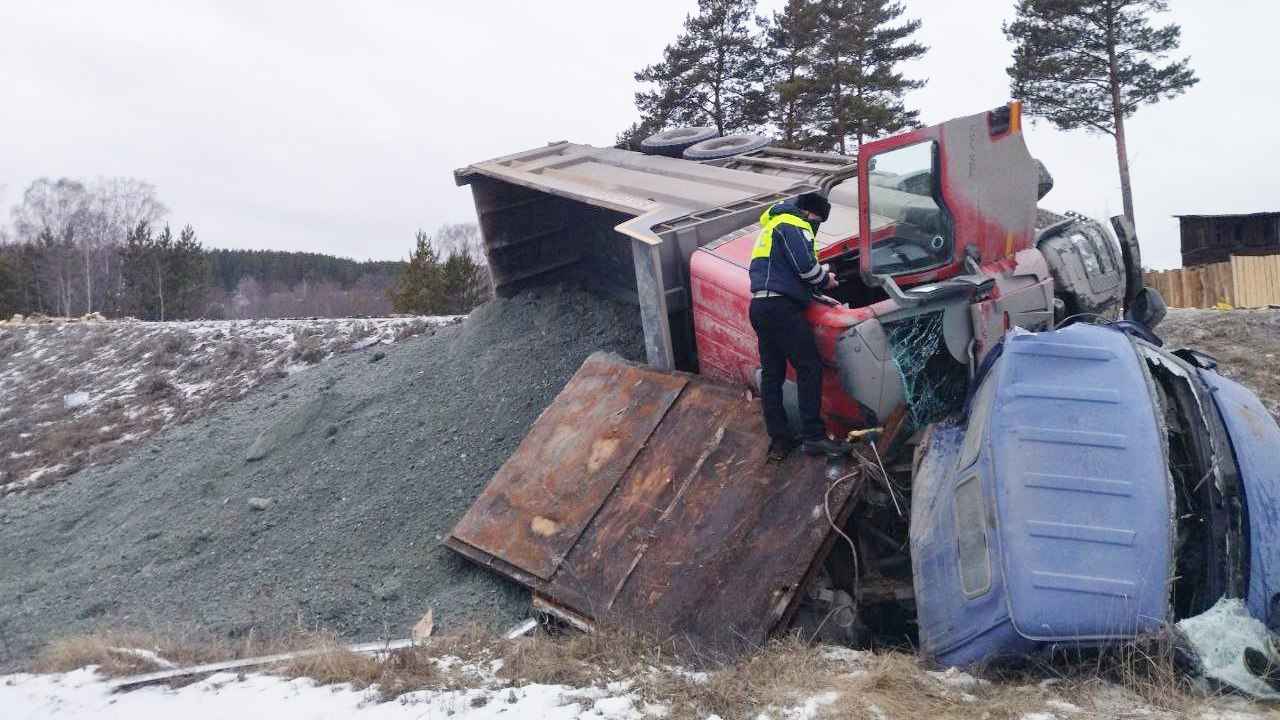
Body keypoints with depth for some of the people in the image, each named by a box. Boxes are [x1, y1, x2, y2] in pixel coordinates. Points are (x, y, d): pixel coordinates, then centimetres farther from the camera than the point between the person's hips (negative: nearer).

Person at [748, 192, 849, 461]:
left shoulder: (774, 225, 28)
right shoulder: (795, 226, -4)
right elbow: (806, 266, -15)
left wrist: (819, 276, 16)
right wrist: (825, 280, 4)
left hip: (760, 305, 10)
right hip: (781, 306, -10)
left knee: (771, 373, 8)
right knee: (809, 367, -8)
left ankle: (779, 439, 10)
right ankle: (813, 436, -11)